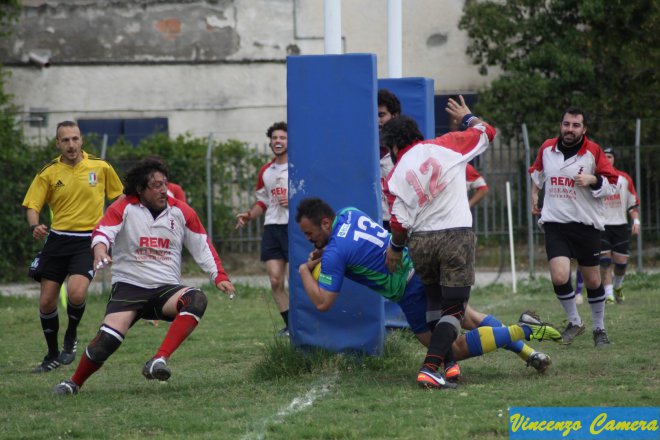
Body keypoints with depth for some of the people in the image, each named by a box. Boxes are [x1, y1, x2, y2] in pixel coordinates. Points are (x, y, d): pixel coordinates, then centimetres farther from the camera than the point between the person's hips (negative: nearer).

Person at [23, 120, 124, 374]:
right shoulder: (48, 173, 0)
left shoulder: (101, 168, 0)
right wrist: (35, 226, -19)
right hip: (57, 239, 2)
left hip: (88, 241, -2)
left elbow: (118, 198, 14)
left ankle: (71, 336, 7)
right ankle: (53, 355, 22)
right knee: (46, 302, 0)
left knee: (76, 293, -24)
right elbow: (32, 206, 1)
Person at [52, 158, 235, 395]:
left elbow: (202, 246, 13)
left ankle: (160, 360, -38)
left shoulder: (181, 212, 6)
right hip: (129, 286, -2)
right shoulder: (124, 208, -1)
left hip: (166, 289, 3)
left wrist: (219, 276, 4)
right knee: (107, 340, -22)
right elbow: (102, 232, -13)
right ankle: (74, 383, 5)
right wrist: (100, 250, -36)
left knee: (197, 300, -31)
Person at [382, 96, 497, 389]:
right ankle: (430, 368, -16)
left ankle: (446, 362, 24)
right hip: (456, 234, -2)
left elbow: (401, 222, -1)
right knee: (453, 309, -1)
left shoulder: (396, 177, 3)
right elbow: (486, 133, 14)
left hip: (420, 242, 2)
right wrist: (466, 117, 34)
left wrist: (396, 248, 18)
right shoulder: (445, 146, 3)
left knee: (434, 302, 24)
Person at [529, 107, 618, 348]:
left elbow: (612, 186, -4)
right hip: (555, 224, 1)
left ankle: (599, 329, 27)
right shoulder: (547, 148, 4)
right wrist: (534, 195, 22)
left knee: (593, 281, 7)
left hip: (586, 225, -1)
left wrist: (593, 180, -21)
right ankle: (574, 322, 7)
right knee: (559, 277, -16)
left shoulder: (593, 152, -6)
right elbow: (537, 173, 26)